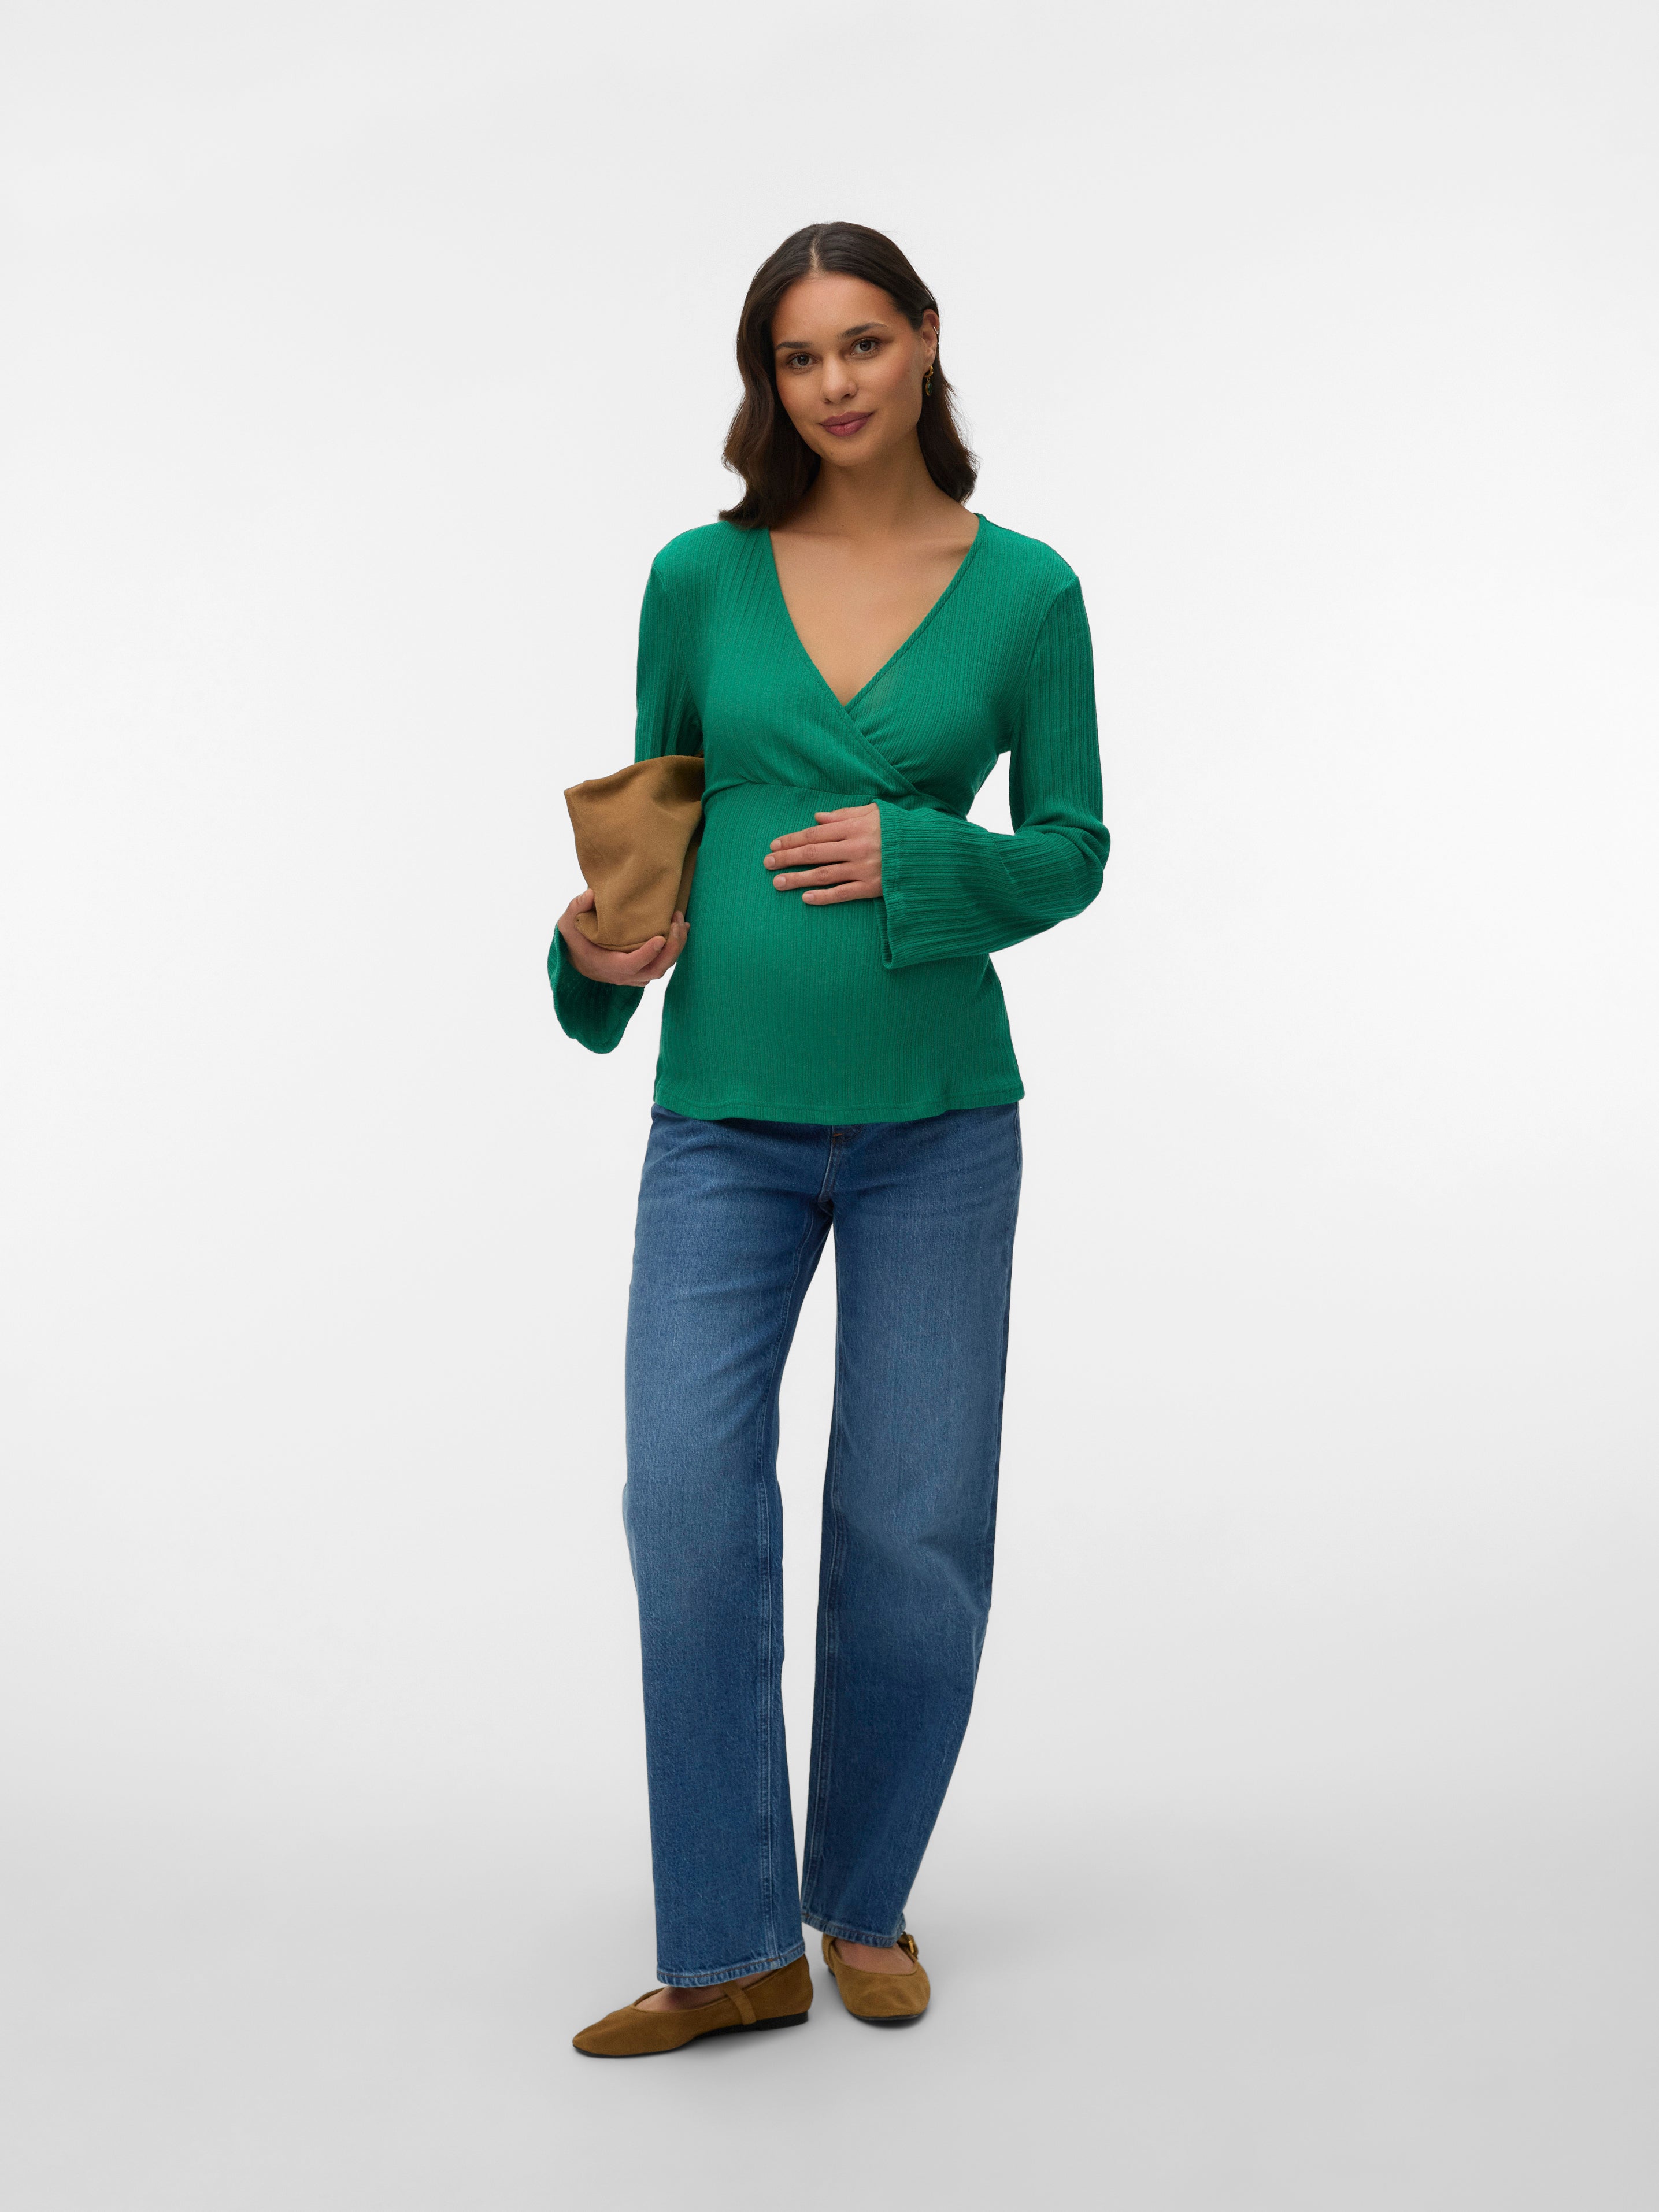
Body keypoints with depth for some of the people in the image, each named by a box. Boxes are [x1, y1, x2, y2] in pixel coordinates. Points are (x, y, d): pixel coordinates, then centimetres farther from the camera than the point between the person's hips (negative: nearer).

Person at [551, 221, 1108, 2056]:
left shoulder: (1024, 590, 1)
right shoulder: (700, 577, 5)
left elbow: (1074, 850, 5)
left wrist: (919, 858, -12)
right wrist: (599, 942, -4)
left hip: (935, 1114, 0)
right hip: (723, 1113, 1)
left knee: (914, 1531, 4)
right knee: (687, 1502, -8)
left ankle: (867, 1905, 26)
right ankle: (731, 1950, 7)